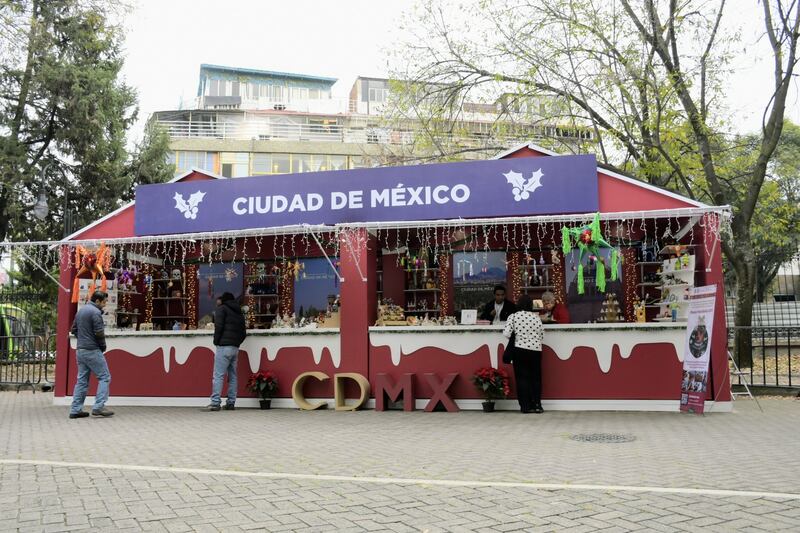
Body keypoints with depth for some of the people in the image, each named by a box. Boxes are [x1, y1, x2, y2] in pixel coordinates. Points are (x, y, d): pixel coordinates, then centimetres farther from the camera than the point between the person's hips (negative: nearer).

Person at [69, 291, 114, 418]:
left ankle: (75, 410, 10)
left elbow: (74, 330, 21)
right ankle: (98, 407, -9)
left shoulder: (81, 311, 15)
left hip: (80, 350, 9)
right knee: (104, 377, -3)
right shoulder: (95, 312, -14)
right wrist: (103, 346, -3)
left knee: (82, 379, 11)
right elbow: (99, 333, -18)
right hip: (92, 350, -9)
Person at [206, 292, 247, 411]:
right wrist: (237, 343, 17)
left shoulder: (222, 309, 1)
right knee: (232, 376, 9)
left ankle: (215, 403, -14)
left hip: (224, 347, -7)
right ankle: (231, 403, 9)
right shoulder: (239, 313, 21)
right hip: (235, 348, 7)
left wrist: (216, 341, -2)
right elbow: (243, 333, 17)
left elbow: (218, 326, -11)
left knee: (218, 375, -8)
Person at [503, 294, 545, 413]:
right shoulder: (536, 317, 1)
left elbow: (507, 334, -10)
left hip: (520, 350, -2)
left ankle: (526, 406, 2)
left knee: (522, 377, 4)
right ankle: (537, 405, 10)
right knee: (536, 377, 11)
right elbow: (542, 334, 6)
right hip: (536, 350, 2)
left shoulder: (513, 317, -5)